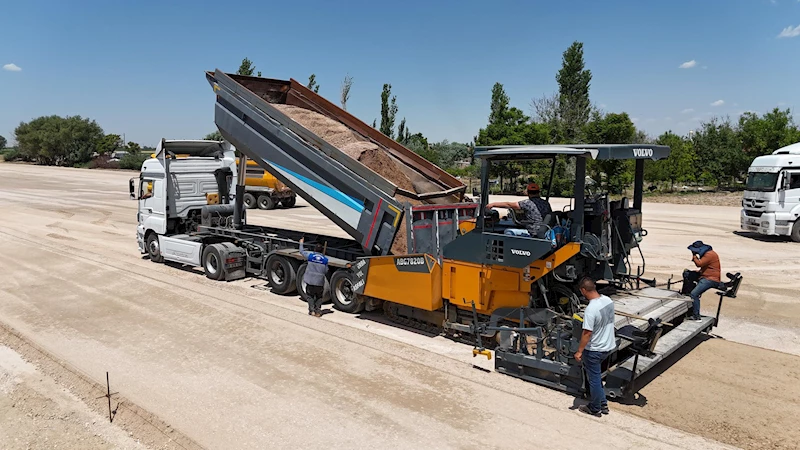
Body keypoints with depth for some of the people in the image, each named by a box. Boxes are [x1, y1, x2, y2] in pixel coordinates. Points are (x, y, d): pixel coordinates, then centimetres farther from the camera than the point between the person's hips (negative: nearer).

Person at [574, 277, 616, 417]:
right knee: (596, 376, 26)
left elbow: (587, 333, -25)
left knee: (594, 379, 10)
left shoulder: (591, 309, -29)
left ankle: (595, 409, 26)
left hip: (595, 350, -8)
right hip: (609, 346, 8)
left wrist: (579, 351, -16)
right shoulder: (608, 300, -4)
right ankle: (603, 403, 32)